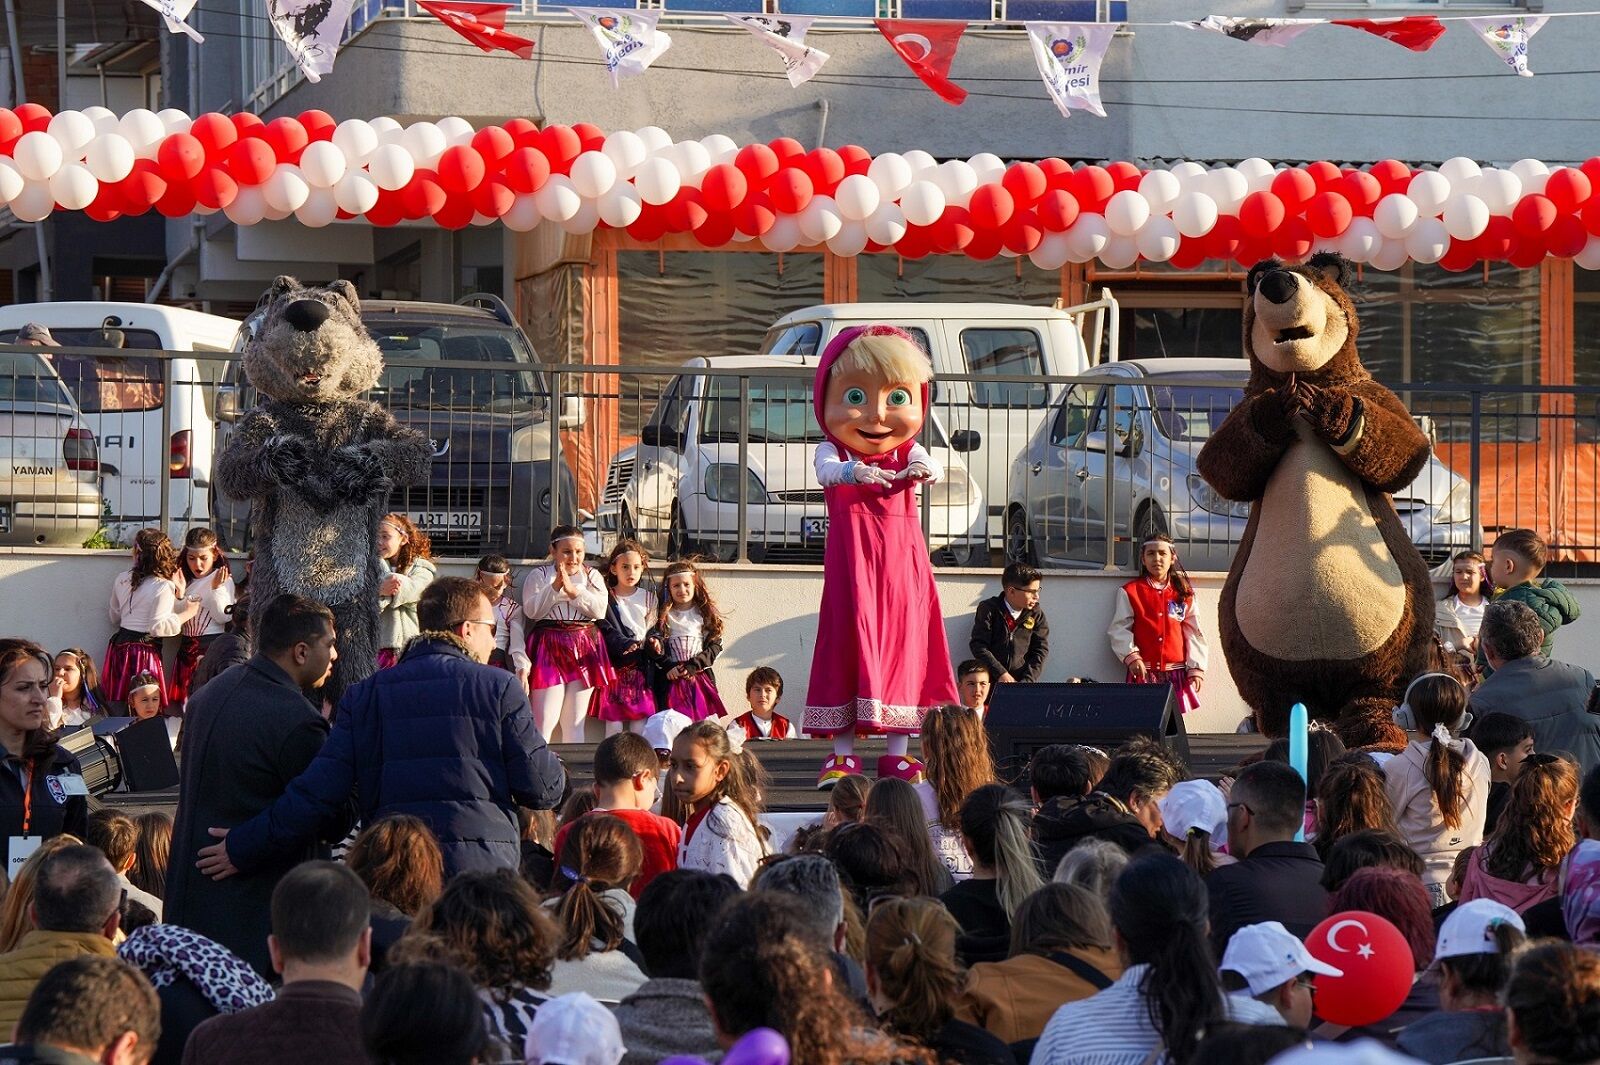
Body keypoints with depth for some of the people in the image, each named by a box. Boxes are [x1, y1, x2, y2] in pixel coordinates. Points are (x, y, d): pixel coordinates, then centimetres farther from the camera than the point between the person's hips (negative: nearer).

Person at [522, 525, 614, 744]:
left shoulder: (592, 576, 11)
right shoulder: (539, 575, 5)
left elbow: (600, 610, -4)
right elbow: (532, 611, -8)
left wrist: (573, 590, -15)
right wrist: (555, 587, -17)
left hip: (584, 650, 3)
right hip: (548, 649, -3)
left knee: (574, 723, 9)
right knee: (545, 722, -10)